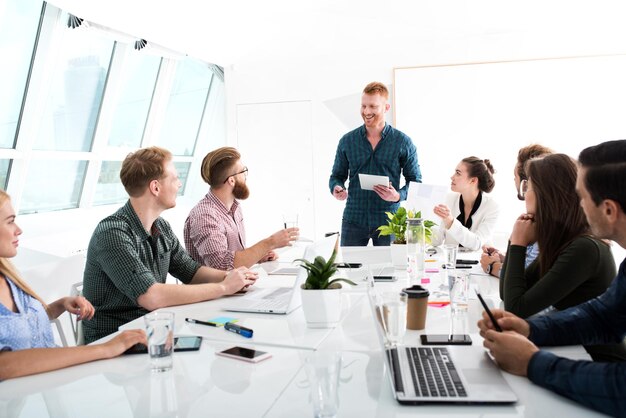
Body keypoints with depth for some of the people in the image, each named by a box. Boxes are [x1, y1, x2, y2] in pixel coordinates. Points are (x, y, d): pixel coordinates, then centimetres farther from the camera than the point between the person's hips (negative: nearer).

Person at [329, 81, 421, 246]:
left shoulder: (403, 142, -1)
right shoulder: (347, 141, 4)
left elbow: (415, 181, 3)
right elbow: (337, 176, 11)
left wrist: (398, 196, -16)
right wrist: (336, 189, -12)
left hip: (388, 221, -1)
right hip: (353, 220, 1)